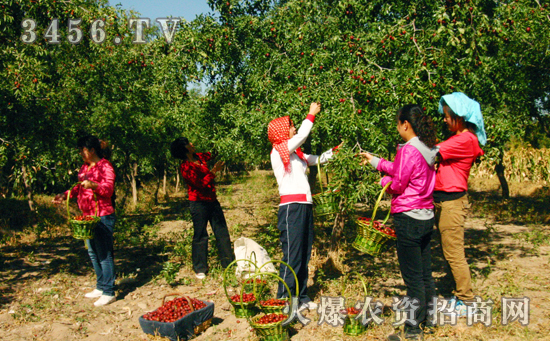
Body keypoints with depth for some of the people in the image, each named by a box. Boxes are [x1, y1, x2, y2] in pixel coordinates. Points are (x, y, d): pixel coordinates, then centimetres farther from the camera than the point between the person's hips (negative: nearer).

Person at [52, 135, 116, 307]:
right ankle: (101, 287, 27)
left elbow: (108, 188, -20)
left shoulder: (105, 166, -10)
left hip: (103, 217, -9)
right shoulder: (85, 167, 16)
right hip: (87, 216, 9)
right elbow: (80, 188, 24)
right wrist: (65, 195, 11)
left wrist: (93, 185, -37)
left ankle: (108, 292, 2)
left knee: (104, 254, -5)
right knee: (93, 253, 15)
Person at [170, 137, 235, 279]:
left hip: (212, 201, 8)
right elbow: (201, 183, -20)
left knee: (222, 232, 9)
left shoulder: (199, 157, 8)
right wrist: (214, 171, -16)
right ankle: (200, 269, 13)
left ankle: (229, 264, 19)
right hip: (199, 203, -8)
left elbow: (210, 155, 34)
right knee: (200, 236, 0)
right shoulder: (185, 167, -14)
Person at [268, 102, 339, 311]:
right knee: (292, 257, -7)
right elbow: (302, 136, -13)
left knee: (304, 256, 11)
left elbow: (317, 159, 26)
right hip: (291, 207, -9)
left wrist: (335, 150, 19)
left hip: (304, 206, 9)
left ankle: (301, 298, 20)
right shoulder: (278, 151, -5)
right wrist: (311, 115, -2)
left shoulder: (295, 154, 18)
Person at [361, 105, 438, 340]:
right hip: (426, 217, 9)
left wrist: (383, 180, 6)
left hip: (408, 218, -9)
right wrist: (375, 161, 24)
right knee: (425, 273, 18)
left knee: (412, 277, 0)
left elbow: (397, 184, -14)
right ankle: (428, 318, 31)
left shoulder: (409, 150, -18)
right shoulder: (427, 149, 9)